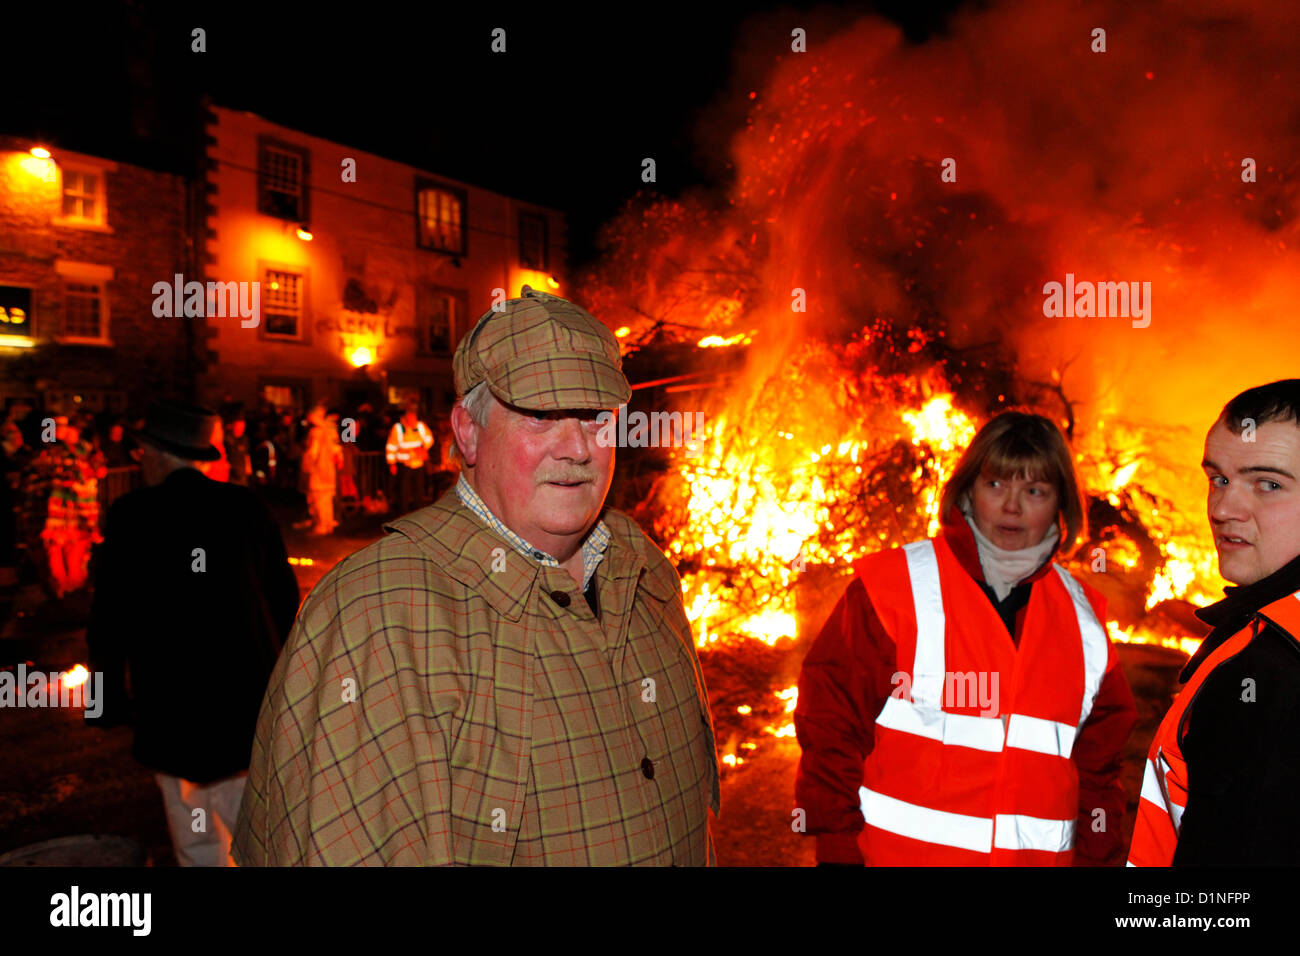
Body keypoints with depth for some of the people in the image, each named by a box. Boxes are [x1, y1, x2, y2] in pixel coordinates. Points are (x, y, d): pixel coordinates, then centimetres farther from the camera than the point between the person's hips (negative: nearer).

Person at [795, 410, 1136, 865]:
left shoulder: (1083, 617, 6)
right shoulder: (895, 585, -9)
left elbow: (1098, 759, 13)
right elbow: (832, 726, -9)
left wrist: (1094, 855, 6)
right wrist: (840, 851, -9)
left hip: (1040, 853, 4)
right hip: (897, 852, -4)